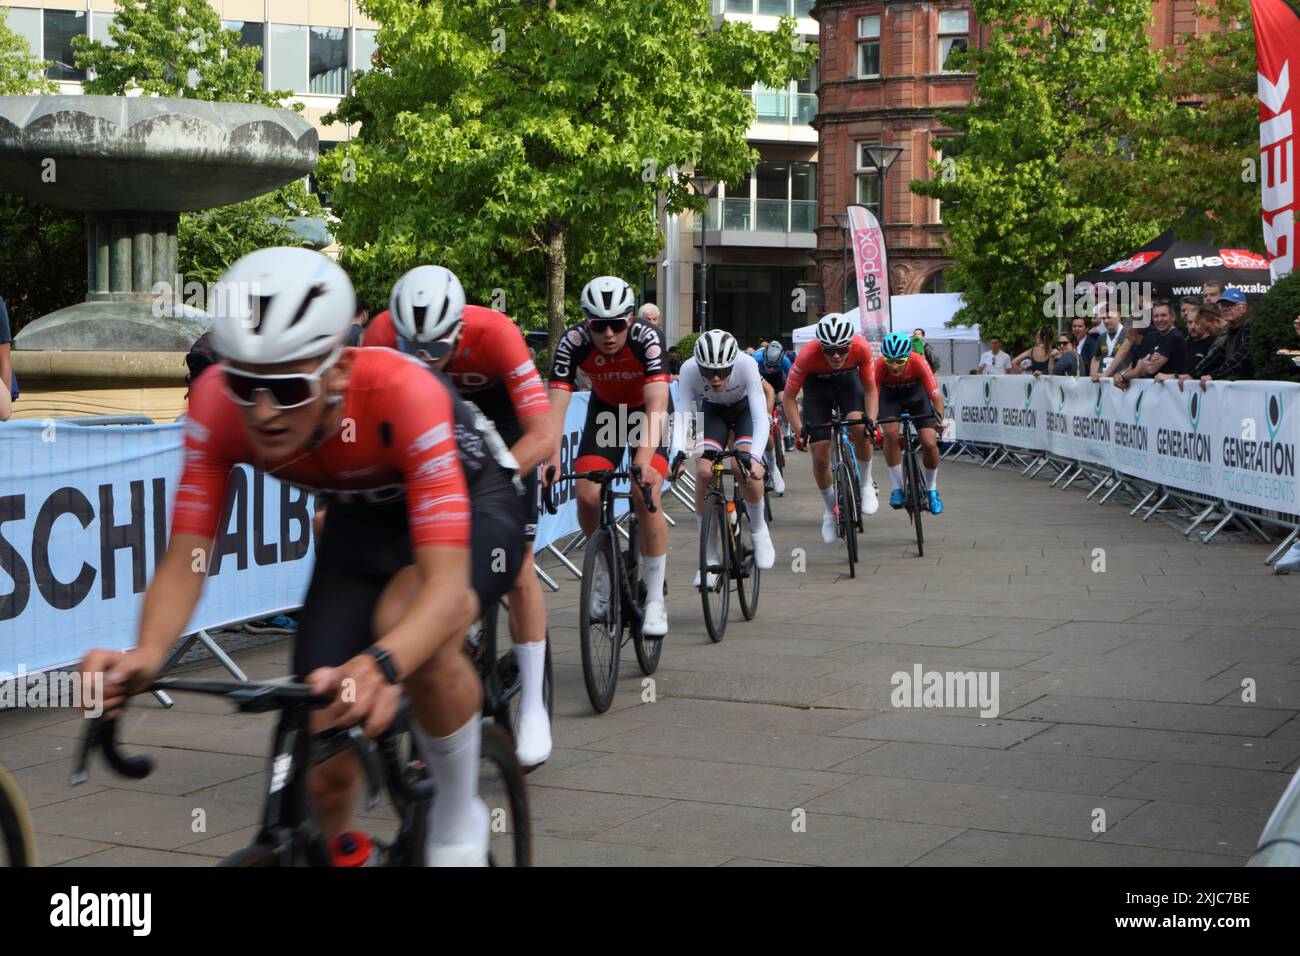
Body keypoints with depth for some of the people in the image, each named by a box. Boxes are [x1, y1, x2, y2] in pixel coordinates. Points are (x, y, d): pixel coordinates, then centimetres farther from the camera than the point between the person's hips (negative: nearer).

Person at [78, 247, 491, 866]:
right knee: (327, 767, -5)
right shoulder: (217, 403, -30)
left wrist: (380, 666, -67)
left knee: (419, 644, -37)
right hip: (361, 514, 4)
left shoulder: (402, 393, -41)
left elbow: (445, 582, -48)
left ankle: (460, 819, -9)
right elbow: (186, 558, -28)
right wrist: (145, 657, -48)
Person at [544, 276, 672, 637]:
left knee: (645, 496, -21)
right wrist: (551, 461, -49)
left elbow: (656, 406, -43)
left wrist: (644, 460, -56)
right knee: (587, 496, -15)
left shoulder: (647, 338, -34)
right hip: (605, 408, 3)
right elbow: (556, 405, -34)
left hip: (646, 409, -2)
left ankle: (655, 600, -10)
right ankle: (606, 573, 12)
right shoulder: (573, 342, -28)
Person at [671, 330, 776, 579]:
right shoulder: (689, 369, -32)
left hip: (745, 409, -1)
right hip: (712, 411, 2)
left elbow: (761, 419, -40)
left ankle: (758, 528, 3)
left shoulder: (747, 366, -36)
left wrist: (754, 457, -55)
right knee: (703, 471, -19)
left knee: (744, 467, -26)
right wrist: (678, 454, -50)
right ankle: (710, 556, -7)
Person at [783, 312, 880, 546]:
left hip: (848, 381, 0)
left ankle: (867, 485, -6)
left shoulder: (862, 348, -32)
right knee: (820, 457, -6)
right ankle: (830, 512, 19)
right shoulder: (808, 354, -37)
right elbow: (789, 398, -25)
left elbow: (870, 388, -16)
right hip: (818, 387, 0)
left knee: (860, 428, -30)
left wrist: (870, 418, -32)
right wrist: (799, 431, -35)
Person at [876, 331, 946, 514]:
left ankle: (932, 489, 13)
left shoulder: (919, 362, -35)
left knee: (930, 443, -14)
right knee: (891, 434, -29)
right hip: (890, 396, 0)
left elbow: (936, 396, -36)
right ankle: (897, 488, -14)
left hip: (916, 395, 0)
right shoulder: (879, 366, -34)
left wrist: (939, 418, -52)